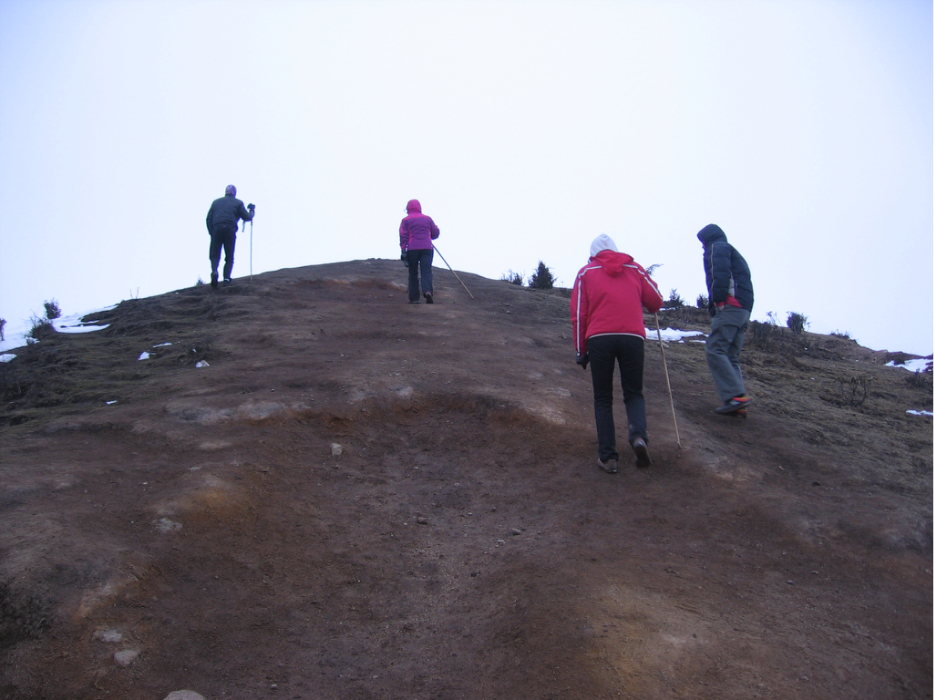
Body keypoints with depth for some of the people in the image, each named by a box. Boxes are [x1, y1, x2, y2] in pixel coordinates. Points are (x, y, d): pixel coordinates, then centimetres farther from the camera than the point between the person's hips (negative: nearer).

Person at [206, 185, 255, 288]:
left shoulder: (216, 202, 21)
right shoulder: (238, 203, 14)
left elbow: (209, 219, 13)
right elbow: (247, 217, 12)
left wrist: (211, 232, 13)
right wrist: (252, 211, 31)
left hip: (216, 228, 1)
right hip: (230, 230, -1)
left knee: (214, 255, 3)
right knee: (229, 257, 7)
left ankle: (214, 271, -25)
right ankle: (227, 278, -6)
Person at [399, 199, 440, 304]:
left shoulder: (406, 220, 6)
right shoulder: (427, 219, 13)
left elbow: (403, 236, -2)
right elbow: (436, 233, 16)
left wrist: (404, 250, -3)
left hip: (412, 249, -1)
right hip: (427, 248, 1)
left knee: (413, 273, 7)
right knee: (426, 271, -5)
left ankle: (413, 298, 5)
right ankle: (428, 291, -31)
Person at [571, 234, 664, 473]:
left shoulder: (586, 272, 13)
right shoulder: (634, 268, 16)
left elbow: (578, 314, 6)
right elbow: (656, 302, 16)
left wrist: (581, 350, 11)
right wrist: (640, 304, 39)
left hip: (598, 338, -1)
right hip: (633, 336, 1)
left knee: (603, 399, 10)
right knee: (634, 393, 14)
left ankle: (608, 456, 3)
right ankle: (639, 435, -13)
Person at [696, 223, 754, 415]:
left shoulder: (717, 247, 5)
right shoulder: (735, 254, 33)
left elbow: (720, 275, -14)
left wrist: (718, 301, -14)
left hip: (730, 306, -9)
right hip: (744, 308, 9)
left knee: (715, 351, -15)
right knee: (731, 357, 8)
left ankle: (736, 396, -25)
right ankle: (738, 400, 0)